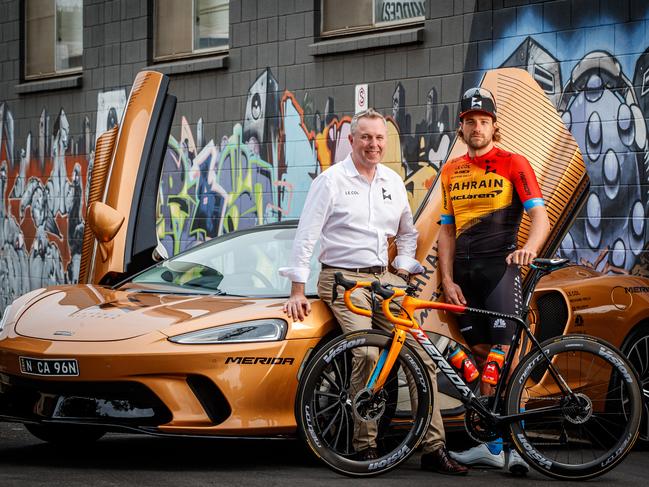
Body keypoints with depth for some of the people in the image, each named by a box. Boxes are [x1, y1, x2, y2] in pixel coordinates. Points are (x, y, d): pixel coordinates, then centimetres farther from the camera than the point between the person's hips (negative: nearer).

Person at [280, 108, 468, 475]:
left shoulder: (393, 182, 15)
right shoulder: (331, 180, -1)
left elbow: (408, 232, 28)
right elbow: (306, 236, -3)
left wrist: (404, 268, 12)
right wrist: (297, 290, -7)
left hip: (385, 279, 5)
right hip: (344, 279, -5)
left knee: (420, 357, -7)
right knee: (366, 354, -26)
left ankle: (434, 448, -3)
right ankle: (365, 445, -16)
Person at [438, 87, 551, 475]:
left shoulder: (513, 164, 1)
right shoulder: (451, 172, 15)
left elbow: (540, 217, -8)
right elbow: (447, 231, 16)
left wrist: (530, 247, -29)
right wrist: (448, 280, 4)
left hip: (500, 268, -5)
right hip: (464, 273, 5)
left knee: (501, 354, -15)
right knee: (481, 356, 5)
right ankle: (493, 445, 7)